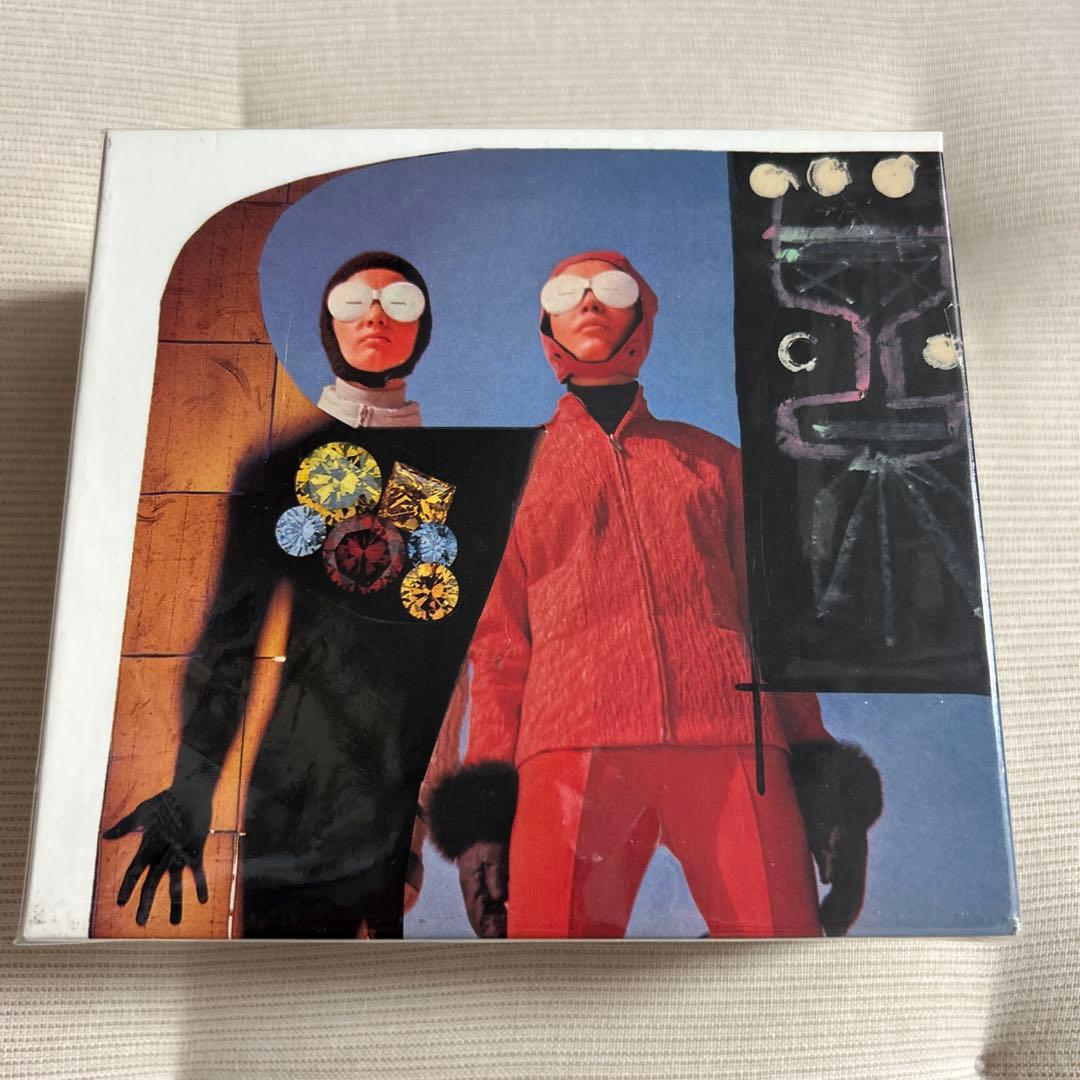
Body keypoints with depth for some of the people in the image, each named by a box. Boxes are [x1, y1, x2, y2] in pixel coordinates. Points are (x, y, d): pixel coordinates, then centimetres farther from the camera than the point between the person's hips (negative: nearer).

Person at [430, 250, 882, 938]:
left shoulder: (711, 459, 22)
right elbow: (499, 641, 12)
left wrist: (817, 764, 8)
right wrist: (487, 797, 4)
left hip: (732, 737, 2)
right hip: (575, 742, -1)